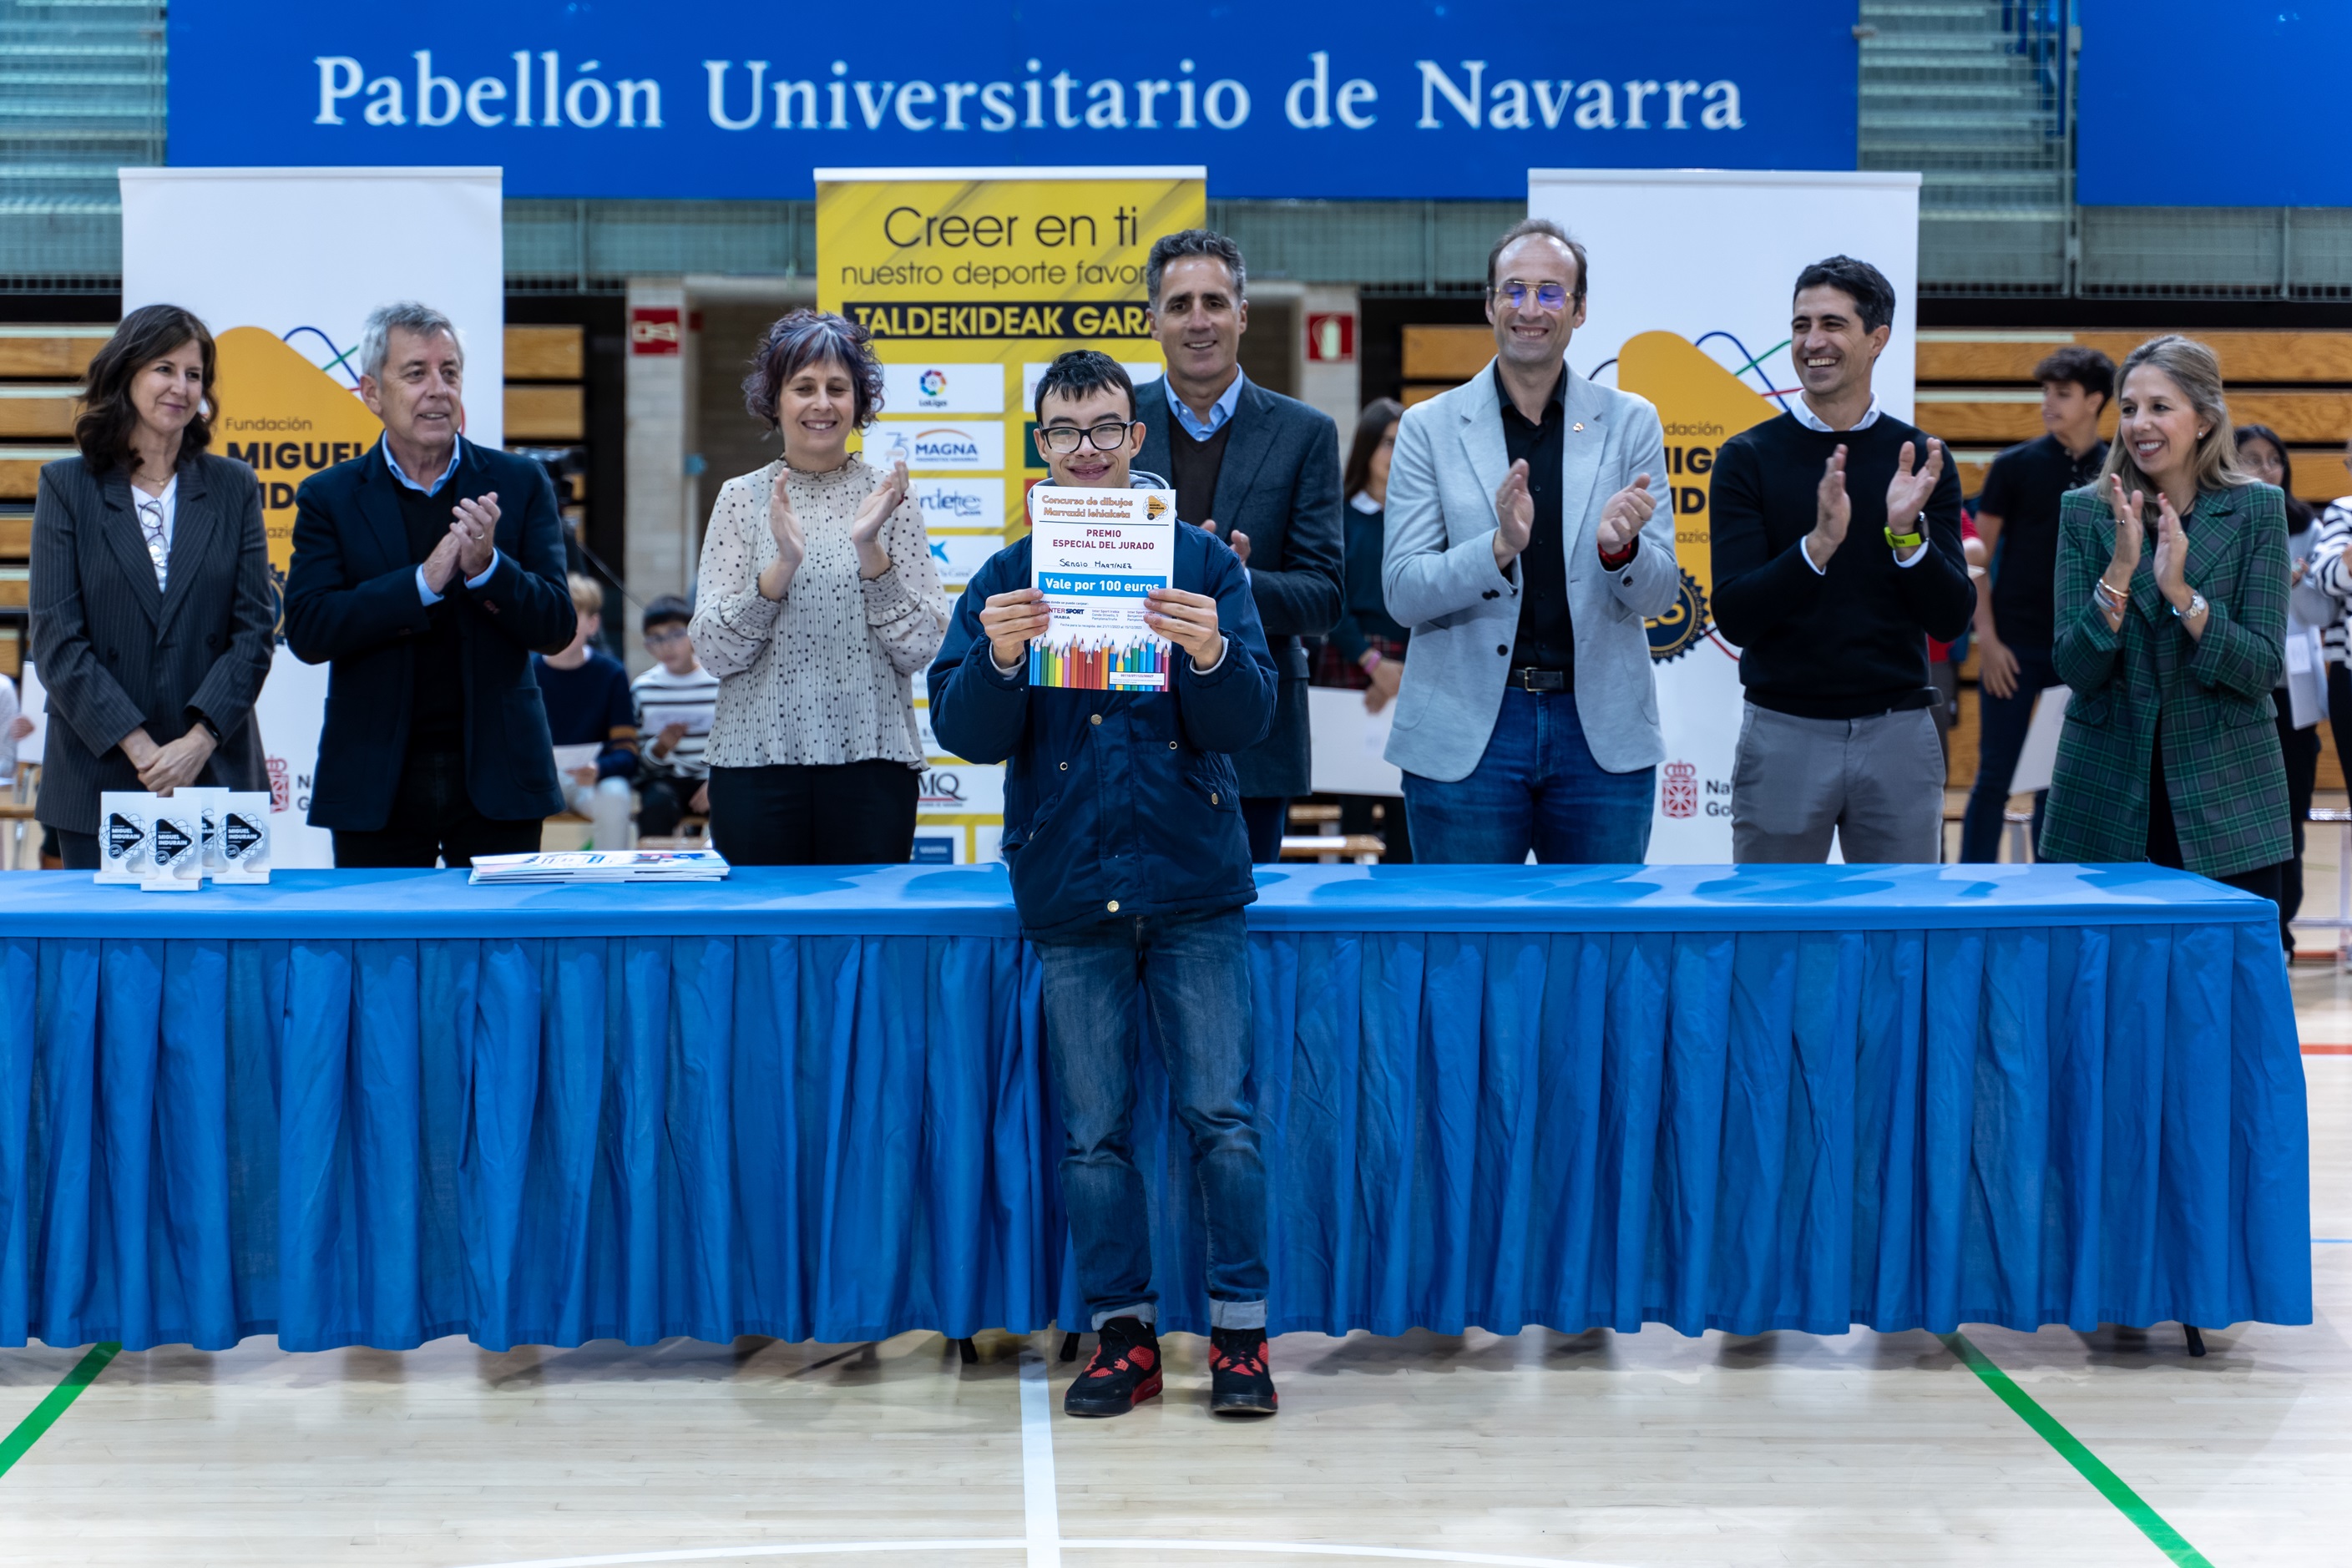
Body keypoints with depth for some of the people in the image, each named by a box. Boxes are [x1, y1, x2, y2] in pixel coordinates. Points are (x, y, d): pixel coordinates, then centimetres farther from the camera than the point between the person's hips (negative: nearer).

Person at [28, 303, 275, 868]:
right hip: (97, 777, -1)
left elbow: (255, 630, 2)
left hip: (216, 775, 1)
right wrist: (139, 748, -13)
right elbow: (56, 641, -4)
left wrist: (199, 740, -12)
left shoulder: (233, 487, 9)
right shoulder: (67, 485, 4)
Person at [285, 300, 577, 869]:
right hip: (376, 788, -1)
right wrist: (425, 582, -19)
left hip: (497, 779, 1)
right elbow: (307, 631, -9)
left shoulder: (520, 483, 5)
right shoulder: (329, 497, 4)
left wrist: (487, 566, -19)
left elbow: (557, 628, 0)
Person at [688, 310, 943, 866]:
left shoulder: (889, 497, 4)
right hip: (757, 759, 0)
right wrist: (782, 565, -17)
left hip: (870, 762, 0)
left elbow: (920, 650, -2)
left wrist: (869, 550, -15)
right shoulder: (742, 498, 5)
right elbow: (714, 651, -2)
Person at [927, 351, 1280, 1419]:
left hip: (1194, 888, -1)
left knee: (1221, 1117, -2)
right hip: (1068, 891, 1)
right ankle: (1122, 1334, 15)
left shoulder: (1201, 563, 5)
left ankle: (1240, 1333, 7)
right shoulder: (1007, 579, 8)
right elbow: (965, 733, -1)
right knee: (1092, 1131, 5)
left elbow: (1248, 723, -2)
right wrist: (998, 659, -21)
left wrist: (1212, 654, -23)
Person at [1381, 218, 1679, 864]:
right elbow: (1402, 594, -5)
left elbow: (1658, 594, 2)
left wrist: (1621, 548, -21)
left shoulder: (1630, 423, 6)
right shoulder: (1430, 428, 2)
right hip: (1466, 736, -1)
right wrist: (1499, 547, -23)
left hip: (1601, 733, 1)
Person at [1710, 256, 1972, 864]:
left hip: (1898, 735, 1)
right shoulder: (1748, 458, -1)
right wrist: (1817, 544, -25)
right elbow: (1735, 617, -10)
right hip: (1783, 734, -1)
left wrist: (1907, 533, -18)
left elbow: (1951, 620, -1)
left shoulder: (1920, 458, 3)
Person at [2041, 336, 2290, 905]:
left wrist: (2180, 592, -19)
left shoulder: (2257, 510, 0)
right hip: (2107, 800, 1)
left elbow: (2265, 670, -6)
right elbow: (2075, 670, -4)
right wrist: (2120, 571, -18)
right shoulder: (2083, 513, 3)